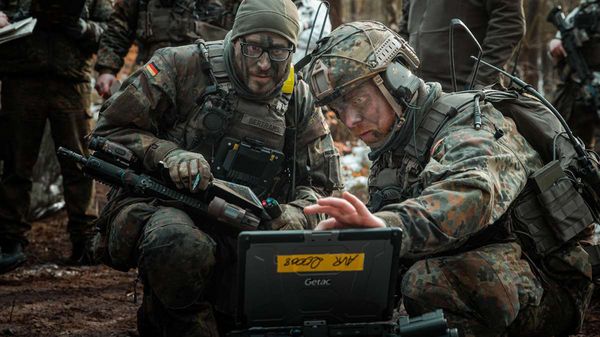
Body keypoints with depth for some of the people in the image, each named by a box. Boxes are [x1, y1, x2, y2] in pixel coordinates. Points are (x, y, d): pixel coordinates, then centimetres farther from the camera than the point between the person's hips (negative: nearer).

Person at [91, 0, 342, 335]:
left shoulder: (300, 103, 8)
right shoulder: (184, 66, -5)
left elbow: (322, 183, 12)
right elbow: (112, 129, -3)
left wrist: (296, 214, -11)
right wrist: (167, 154, -21)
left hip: (239, 231, 5)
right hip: (159, 207, -5)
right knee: (182, 246, -40)